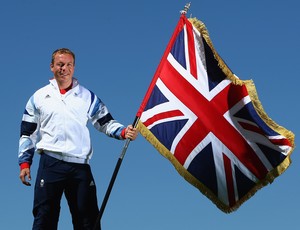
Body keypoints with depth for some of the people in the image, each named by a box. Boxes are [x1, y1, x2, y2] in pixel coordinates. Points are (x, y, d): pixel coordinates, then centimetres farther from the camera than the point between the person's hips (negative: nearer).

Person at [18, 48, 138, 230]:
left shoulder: (88, 97, 14)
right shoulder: (39, 97, 12)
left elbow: (106, 123, 11)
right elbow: (28, 133, 14)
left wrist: (123, 132, -9)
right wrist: (25, 162, 6)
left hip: (80, 166, 1)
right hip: (50, 164, -1)